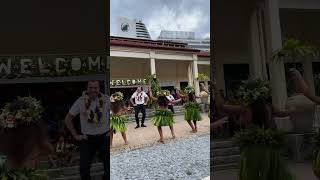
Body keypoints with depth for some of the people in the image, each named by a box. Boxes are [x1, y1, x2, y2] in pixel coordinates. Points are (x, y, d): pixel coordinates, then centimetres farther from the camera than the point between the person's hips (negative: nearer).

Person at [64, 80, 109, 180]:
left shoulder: (106, 100, -10)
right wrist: (75, 135, 0)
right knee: (84, 169, 9)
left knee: (109, 167, 10)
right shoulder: (80, 102, -9)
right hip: (87, 139, 0)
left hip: (104, 137, 0)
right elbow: (68, 119, 3)